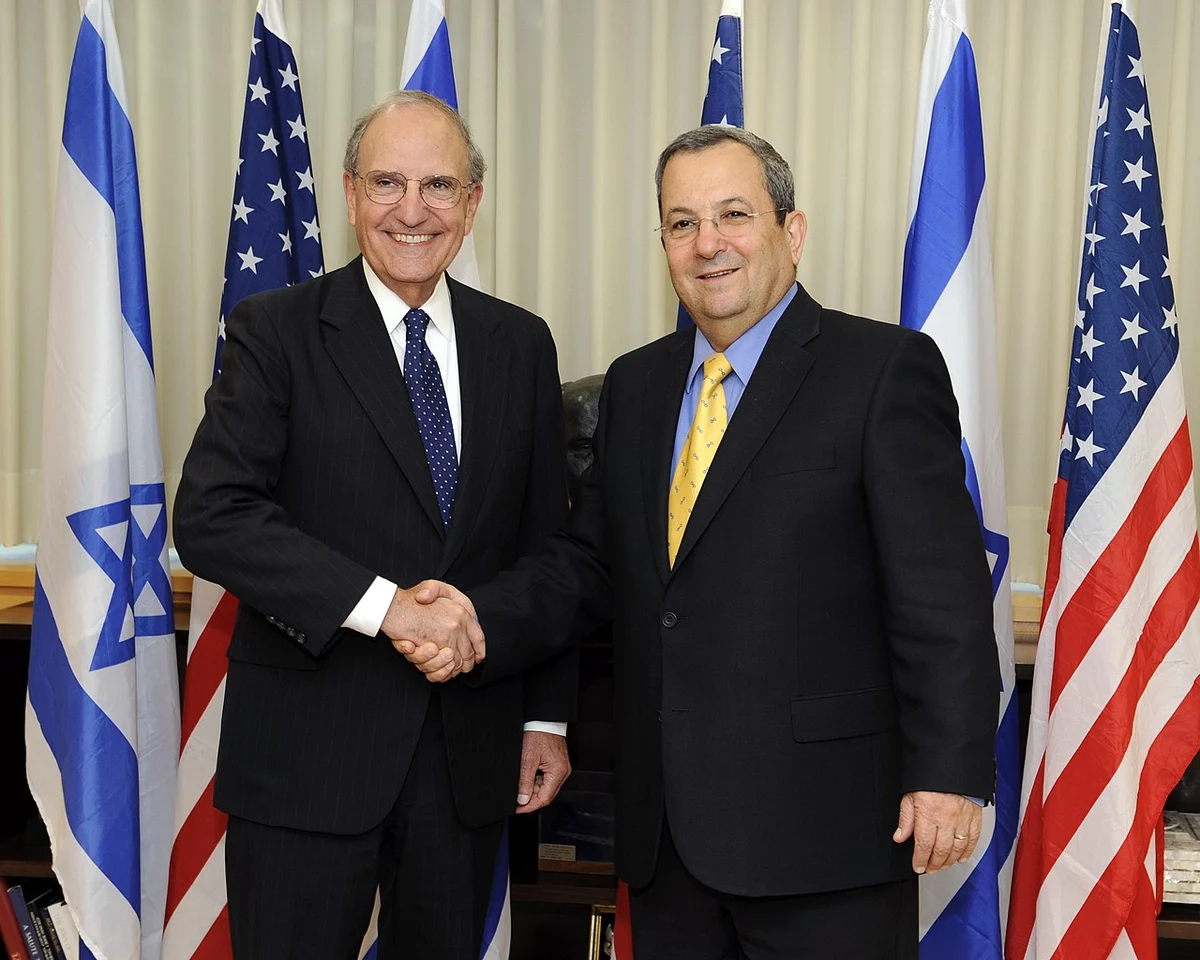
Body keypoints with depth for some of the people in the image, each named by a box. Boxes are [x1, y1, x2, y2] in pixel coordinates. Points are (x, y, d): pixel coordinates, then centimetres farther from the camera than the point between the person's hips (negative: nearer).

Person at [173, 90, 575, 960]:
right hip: (308, 748, -3)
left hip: (472, 749, 4)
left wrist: (548, 716, 8)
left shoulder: (521, 344, 6)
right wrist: (384, 603, -23)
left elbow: (547, 543, 10)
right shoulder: (276, 330, -4)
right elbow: (209, 517, -16)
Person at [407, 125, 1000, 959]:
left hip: (821, 826, -5)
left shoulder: (885, 368, -6)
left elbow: (943, 592, -11)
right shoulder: (634, 385, 12)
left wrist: (949, 773, -15)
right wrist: (481, 623, -5)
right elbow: (589, 563, 12)